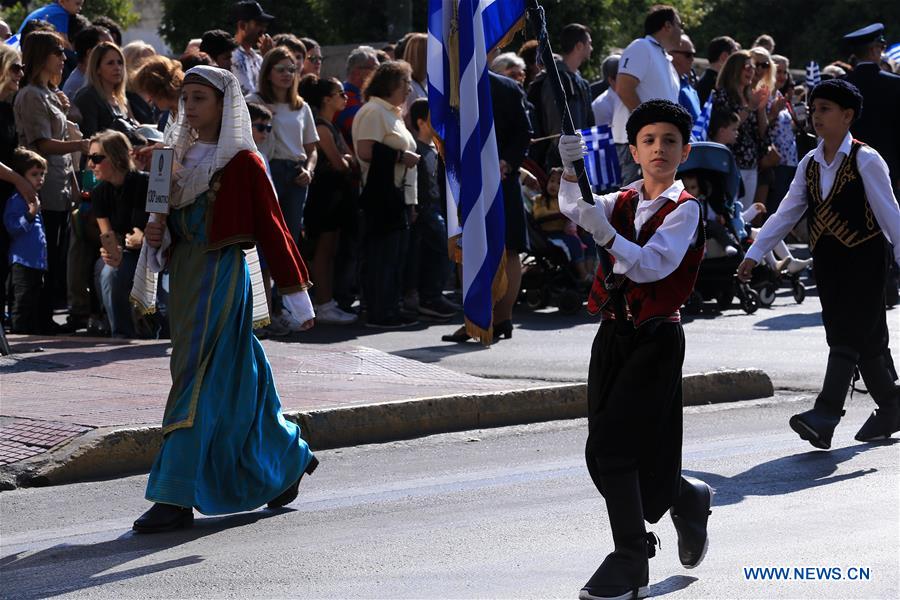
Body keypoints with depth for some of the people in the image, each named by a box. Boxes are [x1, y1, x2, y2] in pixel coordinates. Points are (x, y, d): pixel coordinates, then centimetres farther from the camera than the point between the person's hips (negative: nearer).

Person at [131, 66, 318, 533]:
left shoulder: (243, 162, -8)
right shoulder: (179, 157, 13)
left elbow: (271, 228, -8)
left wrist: (297, 293, -8)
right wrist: (158, 235, -3)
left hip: (222, 274, -7)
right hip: (183, 273, 7)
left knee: (199, 377, -11)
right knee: (236, 379, 15)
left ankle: (176, 498, -12)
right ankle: (290, 458, 33)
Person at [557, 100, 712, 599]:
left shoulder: (684, 209, -5)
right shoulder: (622, 202, 13)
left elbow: (652, 265, -19)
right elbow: (574, 207, -4)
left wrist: (605, 234, -32)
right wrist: (571, 170, -23)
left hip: (656, 338, -6)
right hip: (614, 333, 6)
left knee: (613, 443, -14)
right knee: (604, 453, 8)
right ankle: (687, 500, 35)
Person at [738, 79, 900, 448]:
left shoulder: (865, 160, -8)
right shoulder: (810, 164, 11)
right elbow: (786, 213, 11)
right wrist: (754, 254, 4)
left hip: (863, 259, -6)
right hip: (827, 261, 6)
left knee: (848, 336, -13)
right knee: (864, 339, 11)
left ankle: (825, 416, -23)